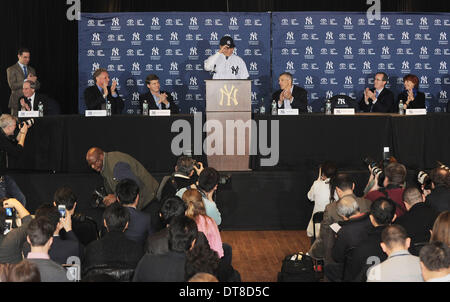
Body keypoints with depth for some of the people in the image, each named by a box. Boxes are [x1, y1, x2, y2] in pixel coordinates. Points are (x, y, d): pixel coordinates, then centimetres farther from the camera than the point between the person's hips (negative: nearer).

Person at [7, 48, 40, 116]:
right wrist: (26, 81, -16)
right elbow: (12, 86, -11)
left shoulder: (32, 70, 18)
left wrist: (33, 81, -8)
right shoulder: (11, 69, 1)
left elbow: (38, 86, 14)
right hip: (17, 102, -4)